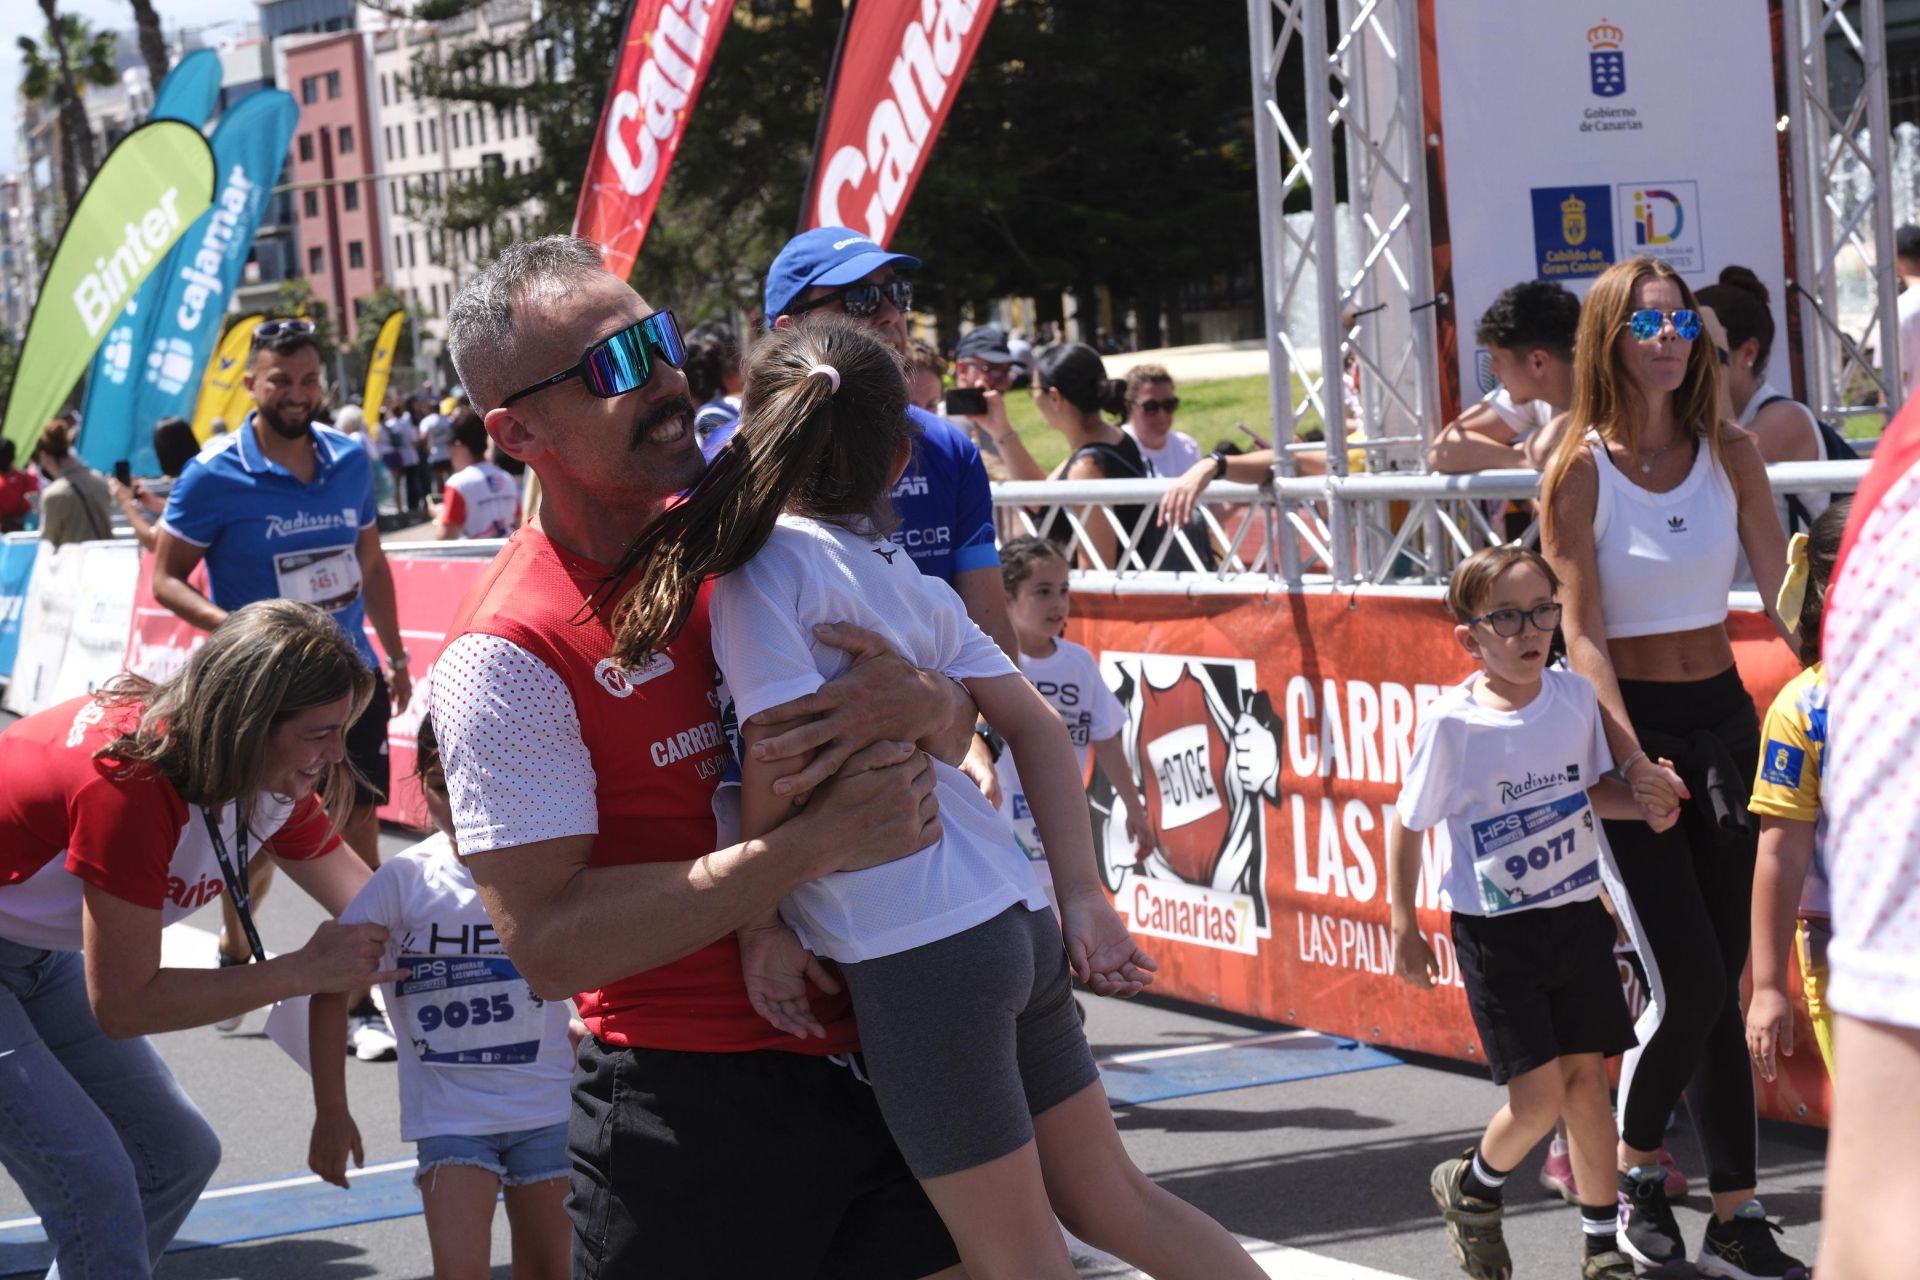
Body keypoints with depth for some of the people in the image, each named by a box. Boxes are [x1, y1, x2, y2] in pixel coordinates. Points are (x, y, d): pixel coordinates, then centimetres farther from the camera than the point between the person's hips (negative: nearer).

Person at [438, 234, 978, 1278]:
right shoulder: (506, 655, -15)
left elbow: (958, 727, 10)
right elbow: (549, 940, -21)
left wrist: (922, 705, -16)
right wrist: (815, 845, -25)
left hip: (874, 1059, 6)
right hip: (695, 1106, -6)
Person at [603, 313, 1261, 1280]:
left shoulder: (764, 557, -7)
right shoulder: (910, 578, 14)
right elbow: (1038, 728, 14)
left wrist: (759, 923, -8)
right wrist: (1082, 897, 13)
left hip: (915, 952, -8)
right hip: (1019, 925, 8)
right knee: (1112, 1201, 19)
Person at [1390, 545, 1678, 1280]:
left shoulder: (1576, 697, -3)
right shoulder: (1451, 723, -16)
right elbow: (1407, 825, -5)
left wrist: (1643, 804, -6)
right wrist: (1404, 927, -3)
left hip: (1577, 916, 4)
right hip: (1495, 931, -4)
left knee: (1586, 1075, 7)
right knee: (1538, 1091, -7)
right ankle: (1472, 1187, 24)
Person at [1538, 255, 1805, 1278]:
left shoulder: (1729, 454, 5)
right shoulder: (1580, 470, -7)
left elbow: (1783, 589, 6)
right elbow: (1581, 632, -11)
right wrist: (1630, 755, -21)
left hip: (1724, 720, 4)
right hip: (1632, 727, -4)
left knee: (1722, 979, 6)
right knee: (1691, 981, -10)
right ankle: (1633, 1170, 14)